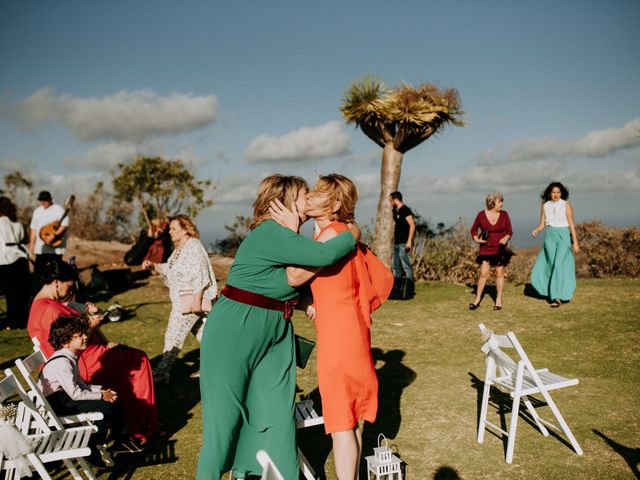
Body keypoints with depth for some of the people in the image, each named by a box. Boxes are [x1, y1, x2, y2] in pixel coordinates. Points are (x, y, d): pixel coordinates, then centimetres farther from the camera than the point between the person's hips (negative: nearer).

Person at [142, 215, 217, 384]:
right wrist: (153, 266, 3)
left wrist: (197, 300, -25)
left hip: (192, 300, -10)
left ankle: (162, 372, 2)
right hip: (183, 301, 10)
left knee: (174, 335, -5)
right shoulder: (180, 249, 14)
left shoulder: (194, 247, -17)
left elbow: (201, 277, -22)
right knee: (203, 333, 17)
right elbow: (169, 269, 19)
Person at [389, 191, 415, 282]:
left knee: (405, 264, -9)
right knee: (396, 265, 10)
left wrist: (409, 241, -21)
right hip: (397, 243, 9)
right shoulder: (396, 211, 17)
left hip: (403, 243, -9)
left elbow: (412, 225, -16)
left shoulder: (405, 210, -10)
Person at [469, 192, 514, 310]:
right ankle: (477, 299, 7)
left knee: (499, 273, 4)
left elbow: (509, 231, 2)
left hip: (500, 249, 1)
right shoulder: (481, 215, -6)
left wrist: (505, 238, -18)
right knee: (483, 274, -4)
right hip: (486, 249, -1)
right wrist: (476, 239, -10)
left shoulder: (504, 215, -3)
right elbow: (473, 230, 7)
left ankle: (499, 299, 15)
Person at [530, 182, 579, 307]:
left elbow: (571, 224, -2)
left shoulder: (566, 205, -3)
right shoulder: (545, 206, 6)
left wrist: (575, 242, -5)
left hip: (563, 236, -3)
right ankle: (562, 292, 17)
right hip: (550, 236, 3)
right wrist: (536, 230, -13)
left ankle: (557, 297, -10)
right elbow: (542, 224, 9)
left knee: (559, 265, -13)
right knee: (551, 264, -3)